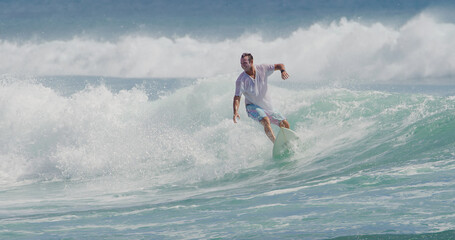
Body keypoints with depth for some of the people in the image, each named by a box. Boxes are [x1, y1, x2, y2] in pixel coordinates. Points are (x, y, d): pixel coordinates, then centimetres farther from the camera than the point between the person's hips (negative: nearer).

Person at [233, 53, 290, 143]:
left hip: (267, 106, 4)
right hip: (253, 107, -4)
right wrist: (235, 112, -36)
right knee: (266, 121, -33)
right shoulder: (241, 80, -18)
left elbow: (279, 65, -2)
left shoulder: (262, 69, -10)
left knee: (285, 125, 0)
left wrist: (283, 71, -26)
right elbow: (237, 97, -19)